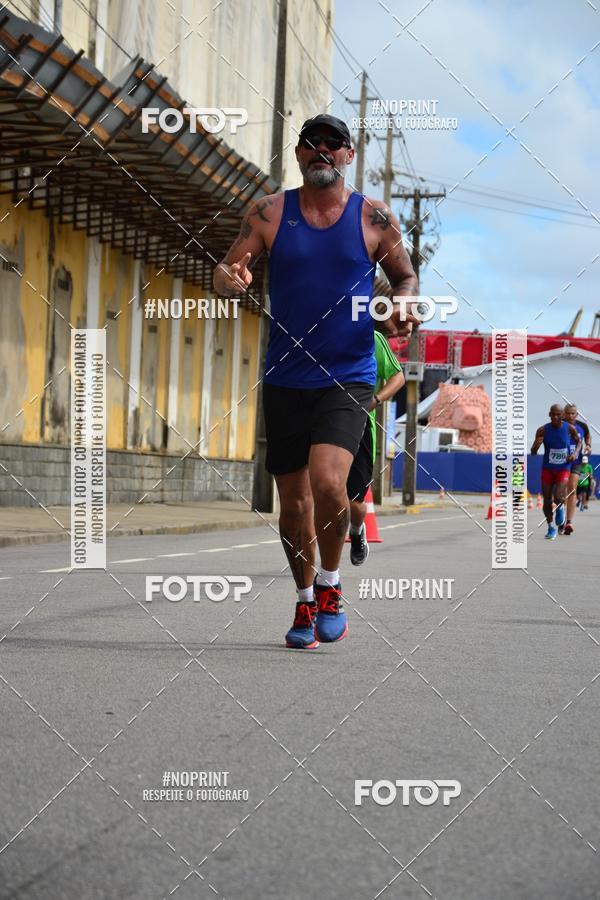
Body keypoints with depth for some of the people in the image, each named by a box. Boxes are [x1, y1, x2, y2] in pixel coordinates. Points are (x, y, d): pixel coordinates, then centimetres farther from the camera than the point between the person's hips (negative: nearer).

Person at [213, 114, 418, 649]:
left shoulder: (375, 218, 2)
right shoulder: (269, 214, 3)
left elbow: (405, 276, 15)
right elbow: (225, 272, 2)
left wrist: (402, 309, -7)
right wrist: (231, 279, -22)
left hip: (349, 377, -2)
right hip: (285, 379, 2)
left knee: (327, 481, -22)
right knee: (293, 501, 8)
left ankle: (330, 586, 1)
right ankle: (306, 603, 27)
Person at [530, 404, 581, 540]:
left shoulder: (569, 428, -10)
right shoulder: (542, 430, -10)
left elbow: (578, 441, 11)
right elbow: (533, 452, -5)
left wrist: (575, 453, -8)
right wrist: (536, 445, -27)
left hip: (563, 469, -1)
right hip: (547, 468, 1)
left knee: (558, 498, -18)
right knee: (547, 501, 3)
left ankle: (560, 508, 20)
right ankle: (551, 528, 25)